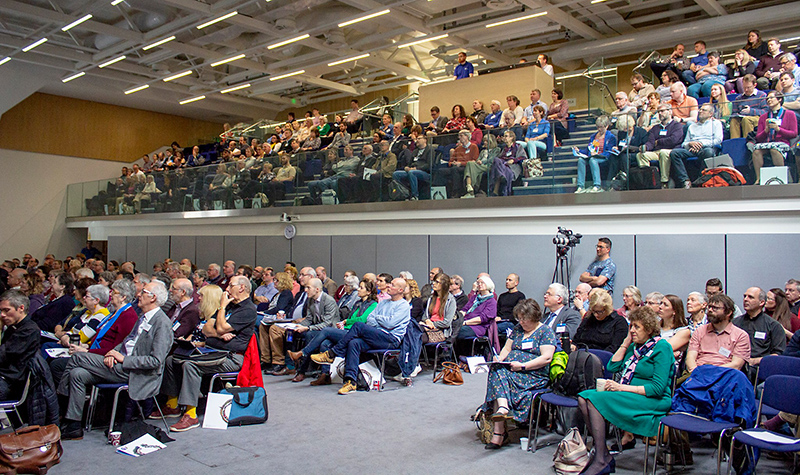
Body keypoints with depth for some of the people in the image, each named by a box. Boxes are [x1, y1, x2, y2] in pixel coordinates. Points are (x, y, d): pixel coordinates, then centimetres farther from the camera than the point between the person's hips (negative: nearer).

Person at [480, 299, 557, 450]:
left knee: (498, 376, -31)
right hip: (508, 368, 6)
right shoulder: (517, 329, 22)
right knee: (496, 371, -30)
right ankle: (503, 408, -46)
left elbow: (547, 358, -9)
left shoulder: (545, 331, 2)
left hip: (534, 376, -6)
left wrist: (523, 366, -17)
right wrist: (499, 358, 1)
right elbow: (507, 348, 24)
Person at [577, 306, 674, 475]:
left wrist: (622, 388, -18)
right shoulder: (635, 346, 17)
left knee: (596, 399, -27)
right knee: (583, 397, -16)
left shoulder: (661, 347, -7)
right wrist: (626, 343, 8)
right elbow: (612, 367, 13)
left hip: (653, 402, -8)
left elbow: (658, 388, -15)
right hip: (627, 396, 8)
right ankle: (601, 453, -15)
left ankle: (601, 461, -22)